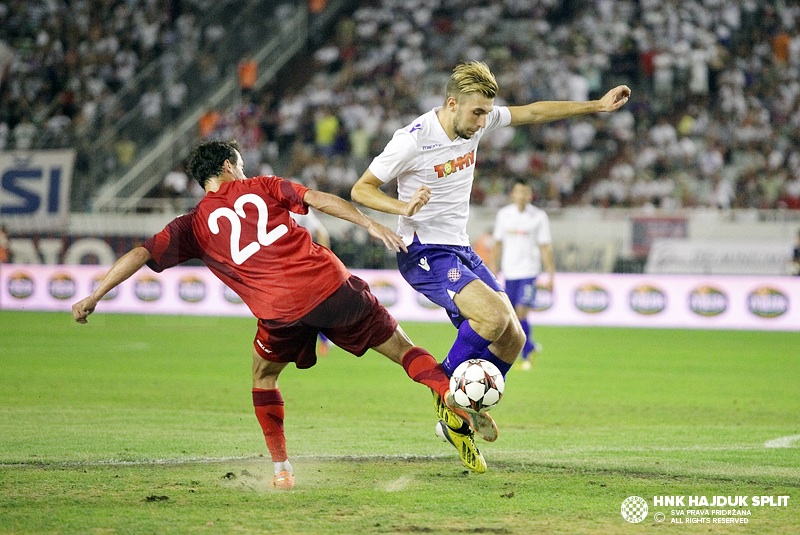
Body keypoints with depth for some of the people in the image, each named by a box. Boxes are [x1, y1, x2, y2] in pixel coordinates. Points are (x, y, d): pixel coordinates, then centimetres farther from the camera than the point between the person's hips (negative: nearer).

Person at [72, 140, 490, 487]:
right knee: (401, 348, 10)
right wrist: (370, 225, 1)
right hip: (331, 284, 0)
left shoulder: (193, 225, 18)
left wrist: (94, 297, 12)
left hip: (280, 309, 0)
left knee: (263, 376, 27)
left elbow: (141, 254, 11)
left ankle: (281, 470, 20)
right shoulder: (261, 187, 19)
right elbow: (319, 199, 5)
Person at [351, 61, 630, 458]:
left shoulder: (477, 120, 0)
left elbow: (532, 113, 13)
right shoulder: (413, 139, -19)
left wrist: (597, 106, 10)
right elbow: (360, 190, -13)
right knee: (493, 316, -27)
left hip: (460, 250, 8)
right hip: (425, 253, -8)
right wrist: (404, 207, -31)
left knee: (512, 340, 3)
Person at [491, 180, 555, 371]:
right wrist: (494, 270, 12)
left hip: (529, 271, -4)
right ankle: (531, 347, 28)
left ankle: (526, 355, 0)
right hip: (509, 272, 4)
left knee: (521, 313, -14)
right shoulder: (503, 214, 6)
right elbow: (498, 244, 14)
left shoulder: (539, 216, -2)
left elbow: (545, 247, 0)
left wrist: (551, 276, -3)